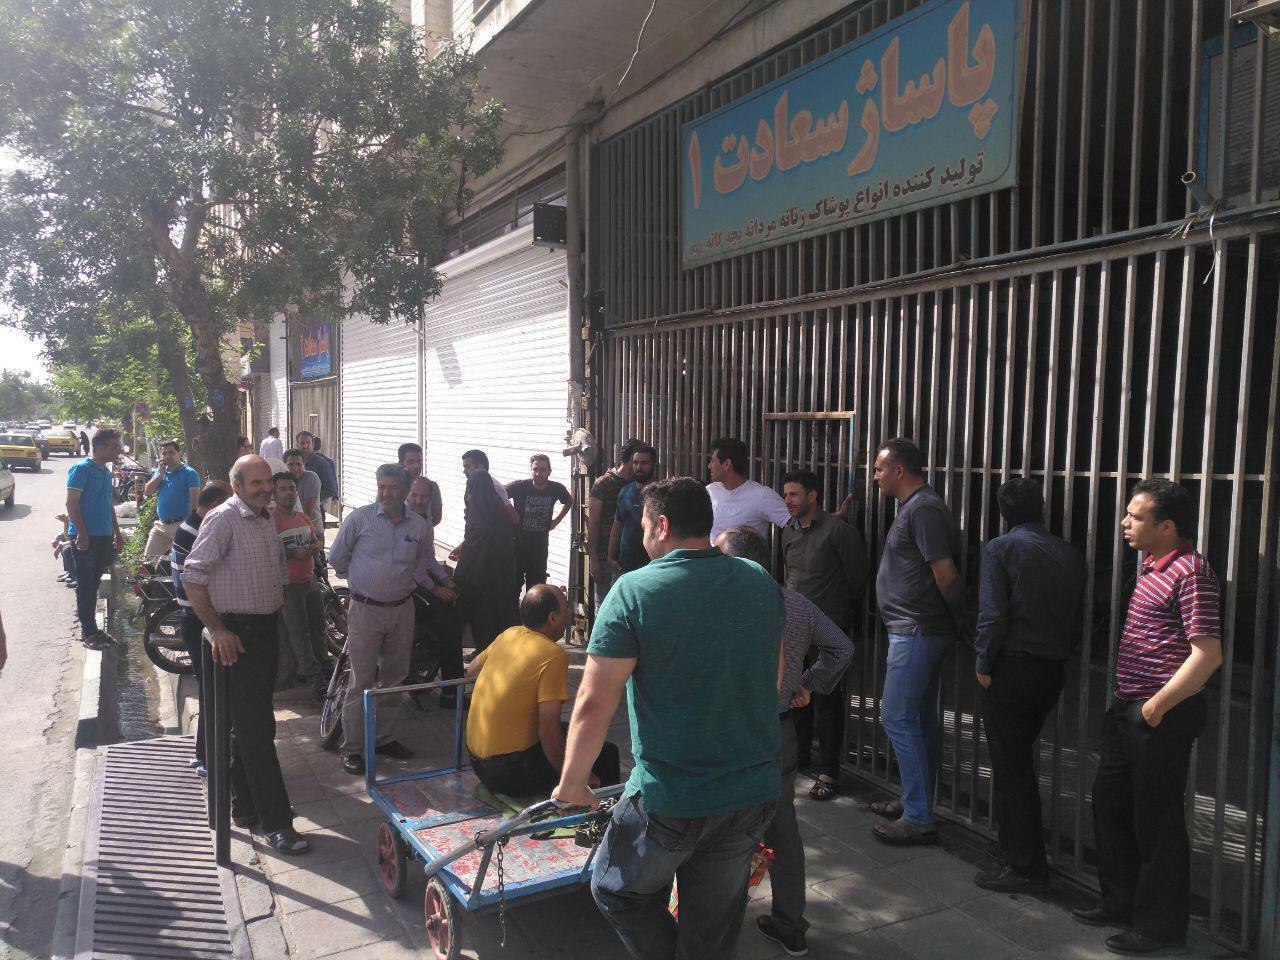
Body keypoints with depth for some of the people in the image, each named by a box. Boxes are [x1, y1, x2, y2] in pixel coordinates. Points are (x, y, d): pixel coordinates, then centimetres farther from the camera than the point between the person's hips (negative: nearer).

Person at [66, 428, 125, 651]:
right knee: (86, 585, -1)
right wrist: (81, 533, -20)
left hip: (104, 537, 8)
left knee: (93, 584, 13)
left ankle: (90, 628, 21)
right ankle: (88, 632, 4)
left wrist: (117, 532, 20)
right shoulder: (82, 469, -11)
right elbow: (71, 503, -15)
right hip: (86, 538, -8)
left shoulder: (106, 472, 14)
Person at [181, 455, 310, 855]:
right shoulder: (223, 518, -13)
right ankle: (276, 823, -2)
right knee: (256, 730, -6)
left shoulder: (266, 519, 13)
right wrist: (216, 629, -20)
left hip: (267, 629, 8)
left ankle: (245, 807, 28)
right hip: (239, 634, -8)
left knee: (250, 725, 17)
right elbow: (192, 576, -18)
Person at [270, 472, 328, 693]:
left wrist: (313, 550, -5)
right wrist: (295, 553, -19)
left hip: (310, 580, 7)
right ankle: (312, 675, 5)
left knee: (317, 626, 16)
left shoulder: (304, 517, 11)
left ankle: (323, 665, 31)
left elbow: (316, 542, 18)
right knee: (299, 632, -1)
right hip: (289, 585, -7)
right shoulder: (271, 519, -13)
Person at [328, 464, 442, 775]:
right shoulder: (360, 517, -5)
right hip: (365, 609, -4)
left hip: (401, 609, 4)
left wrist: (432, 585, 9)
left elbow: (426, 561, 19)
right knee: (361, 682, -2)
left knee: (394, 678, 12)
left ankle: (384, 738, 26)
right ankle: (352, 748, 6)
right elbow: (336, 557, 5)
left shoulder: (418, 525, 3)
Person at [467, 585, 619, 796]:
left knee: (567, 730, 27)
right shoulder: (553, 655, -20)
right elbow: (549, 733, -24)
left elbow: (471, 670, 20)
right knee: (607, 753, 1)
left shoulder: (509, 635, 2)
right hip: (511, 774, -8)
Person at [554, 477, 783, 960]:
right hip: (754, 791, 6)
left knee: (618, 893, 21)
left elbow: (593, 703, -17)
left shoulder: (634, 591, -15)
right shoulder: (762, 583, 2)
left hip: (670, 799, -5)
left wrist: (572, 783, -2)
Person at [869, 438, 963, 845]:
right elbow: (943, 574, 20)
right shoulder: (917, 506, 16)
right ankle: (917, 803, 27)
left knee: (897, 718, -7)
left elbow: (945, 573, -21)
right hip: (919, 630, 11)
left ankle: (918, 819, -2)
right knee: (920, 719, 16)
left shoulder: (923, 509, -17)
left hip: (915, 631, -11)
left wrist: (957, 620, -9)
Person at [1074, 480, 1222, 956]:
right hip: (1128, 710, 10)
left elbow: (1208, 653, -22)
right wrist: (1124, 698, 18)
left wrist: (1159, 704, -22)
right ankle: (1122, 902, 35)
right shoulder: (1150, 566, 12)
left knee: (1157, 822, 3)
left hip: (1164, 715, -10)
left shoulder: (1190, 571, -17)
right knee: (1110, 803, 18)